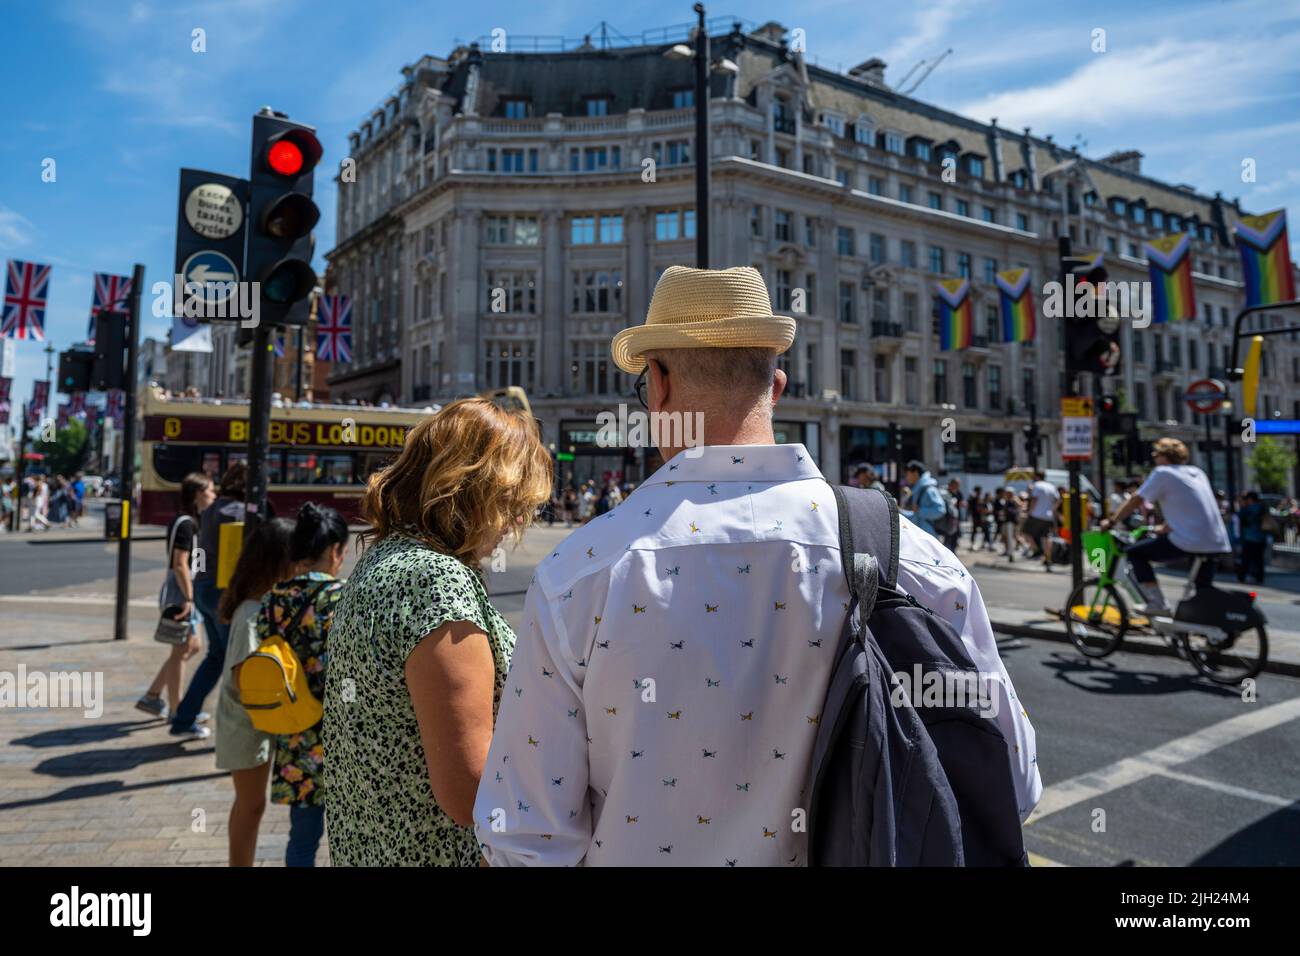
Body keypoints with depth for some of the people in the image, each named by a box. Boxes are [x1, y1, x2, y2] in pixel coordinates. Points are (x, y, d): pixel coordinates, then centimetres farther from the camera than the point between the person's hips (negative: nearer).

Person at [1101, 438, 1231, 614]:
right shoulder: (1197, 472, 19)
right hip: (1217, 543, 8)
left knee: (1135, 553, 3)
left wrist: (1111, 522, 9)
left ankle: (1157, 604, -1)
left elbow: (1136, 500, 0)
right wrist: (1166, 527, 36)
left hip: (1189, 542, -8)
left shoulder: (1162, 473, -2)